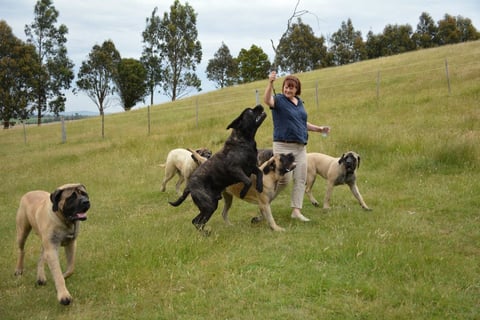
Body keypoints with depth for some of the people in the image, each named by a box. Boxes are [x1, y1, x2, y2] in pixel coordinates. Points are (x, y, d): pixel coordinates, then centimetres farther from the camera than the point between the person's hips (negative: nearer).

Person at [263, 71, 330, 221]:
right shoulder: (279, 100, -6)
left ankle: (296, 210, 10)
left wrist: (319, 129, 17)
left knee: (300, 179, 4)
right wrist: (270, 83, -44)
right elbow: (267, 100, -30)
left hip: (300, 147, 7)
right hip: (283, 146, -7)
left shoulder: (300, 102, 15)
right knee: (285, 178, -9)